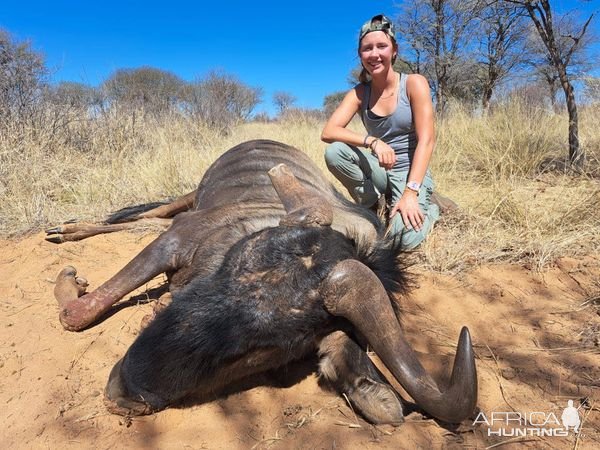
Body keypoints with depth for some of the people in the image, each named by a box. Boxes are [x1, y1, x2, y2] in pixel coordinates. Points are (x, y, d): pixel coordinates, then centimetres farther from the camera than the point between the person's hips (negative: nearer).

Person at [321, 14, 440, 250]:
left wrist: (411, 192, -26)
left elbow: (426, 141, -17)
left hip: (412, 172, -3)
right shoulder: (359, 93, -2)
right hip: (380, 171, 3)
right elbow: (328, 132, -16)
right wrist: (371, 141, -32)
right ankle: (372, 204, -1)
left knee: (405, 238, -27)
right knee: (334, 152, -24)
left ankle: (429, 210, 9)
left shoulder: (414, 83, -11)